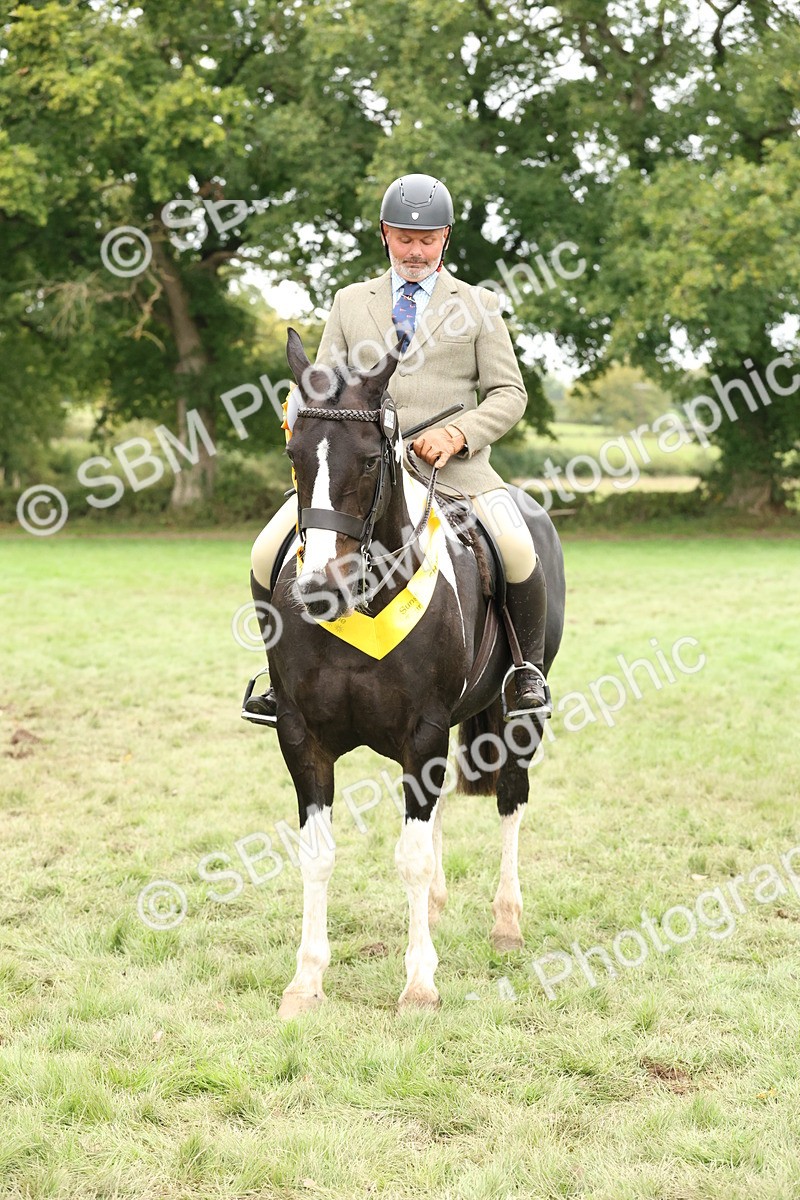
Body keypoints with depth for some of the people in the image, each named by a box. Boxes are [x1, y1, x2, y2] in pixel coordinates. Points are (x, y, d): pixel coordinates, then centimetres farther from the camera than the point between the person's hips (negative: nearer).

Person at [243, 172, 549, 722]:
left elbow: (508, 393, 6)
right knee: (269, 553, -16)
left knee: (518, 551, -28)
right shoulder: (350, 303, 18)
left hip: (452, 464, -2)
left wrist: (457, 434, -13)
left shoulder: (478, 305, 11)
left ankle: (529, 669, -3)